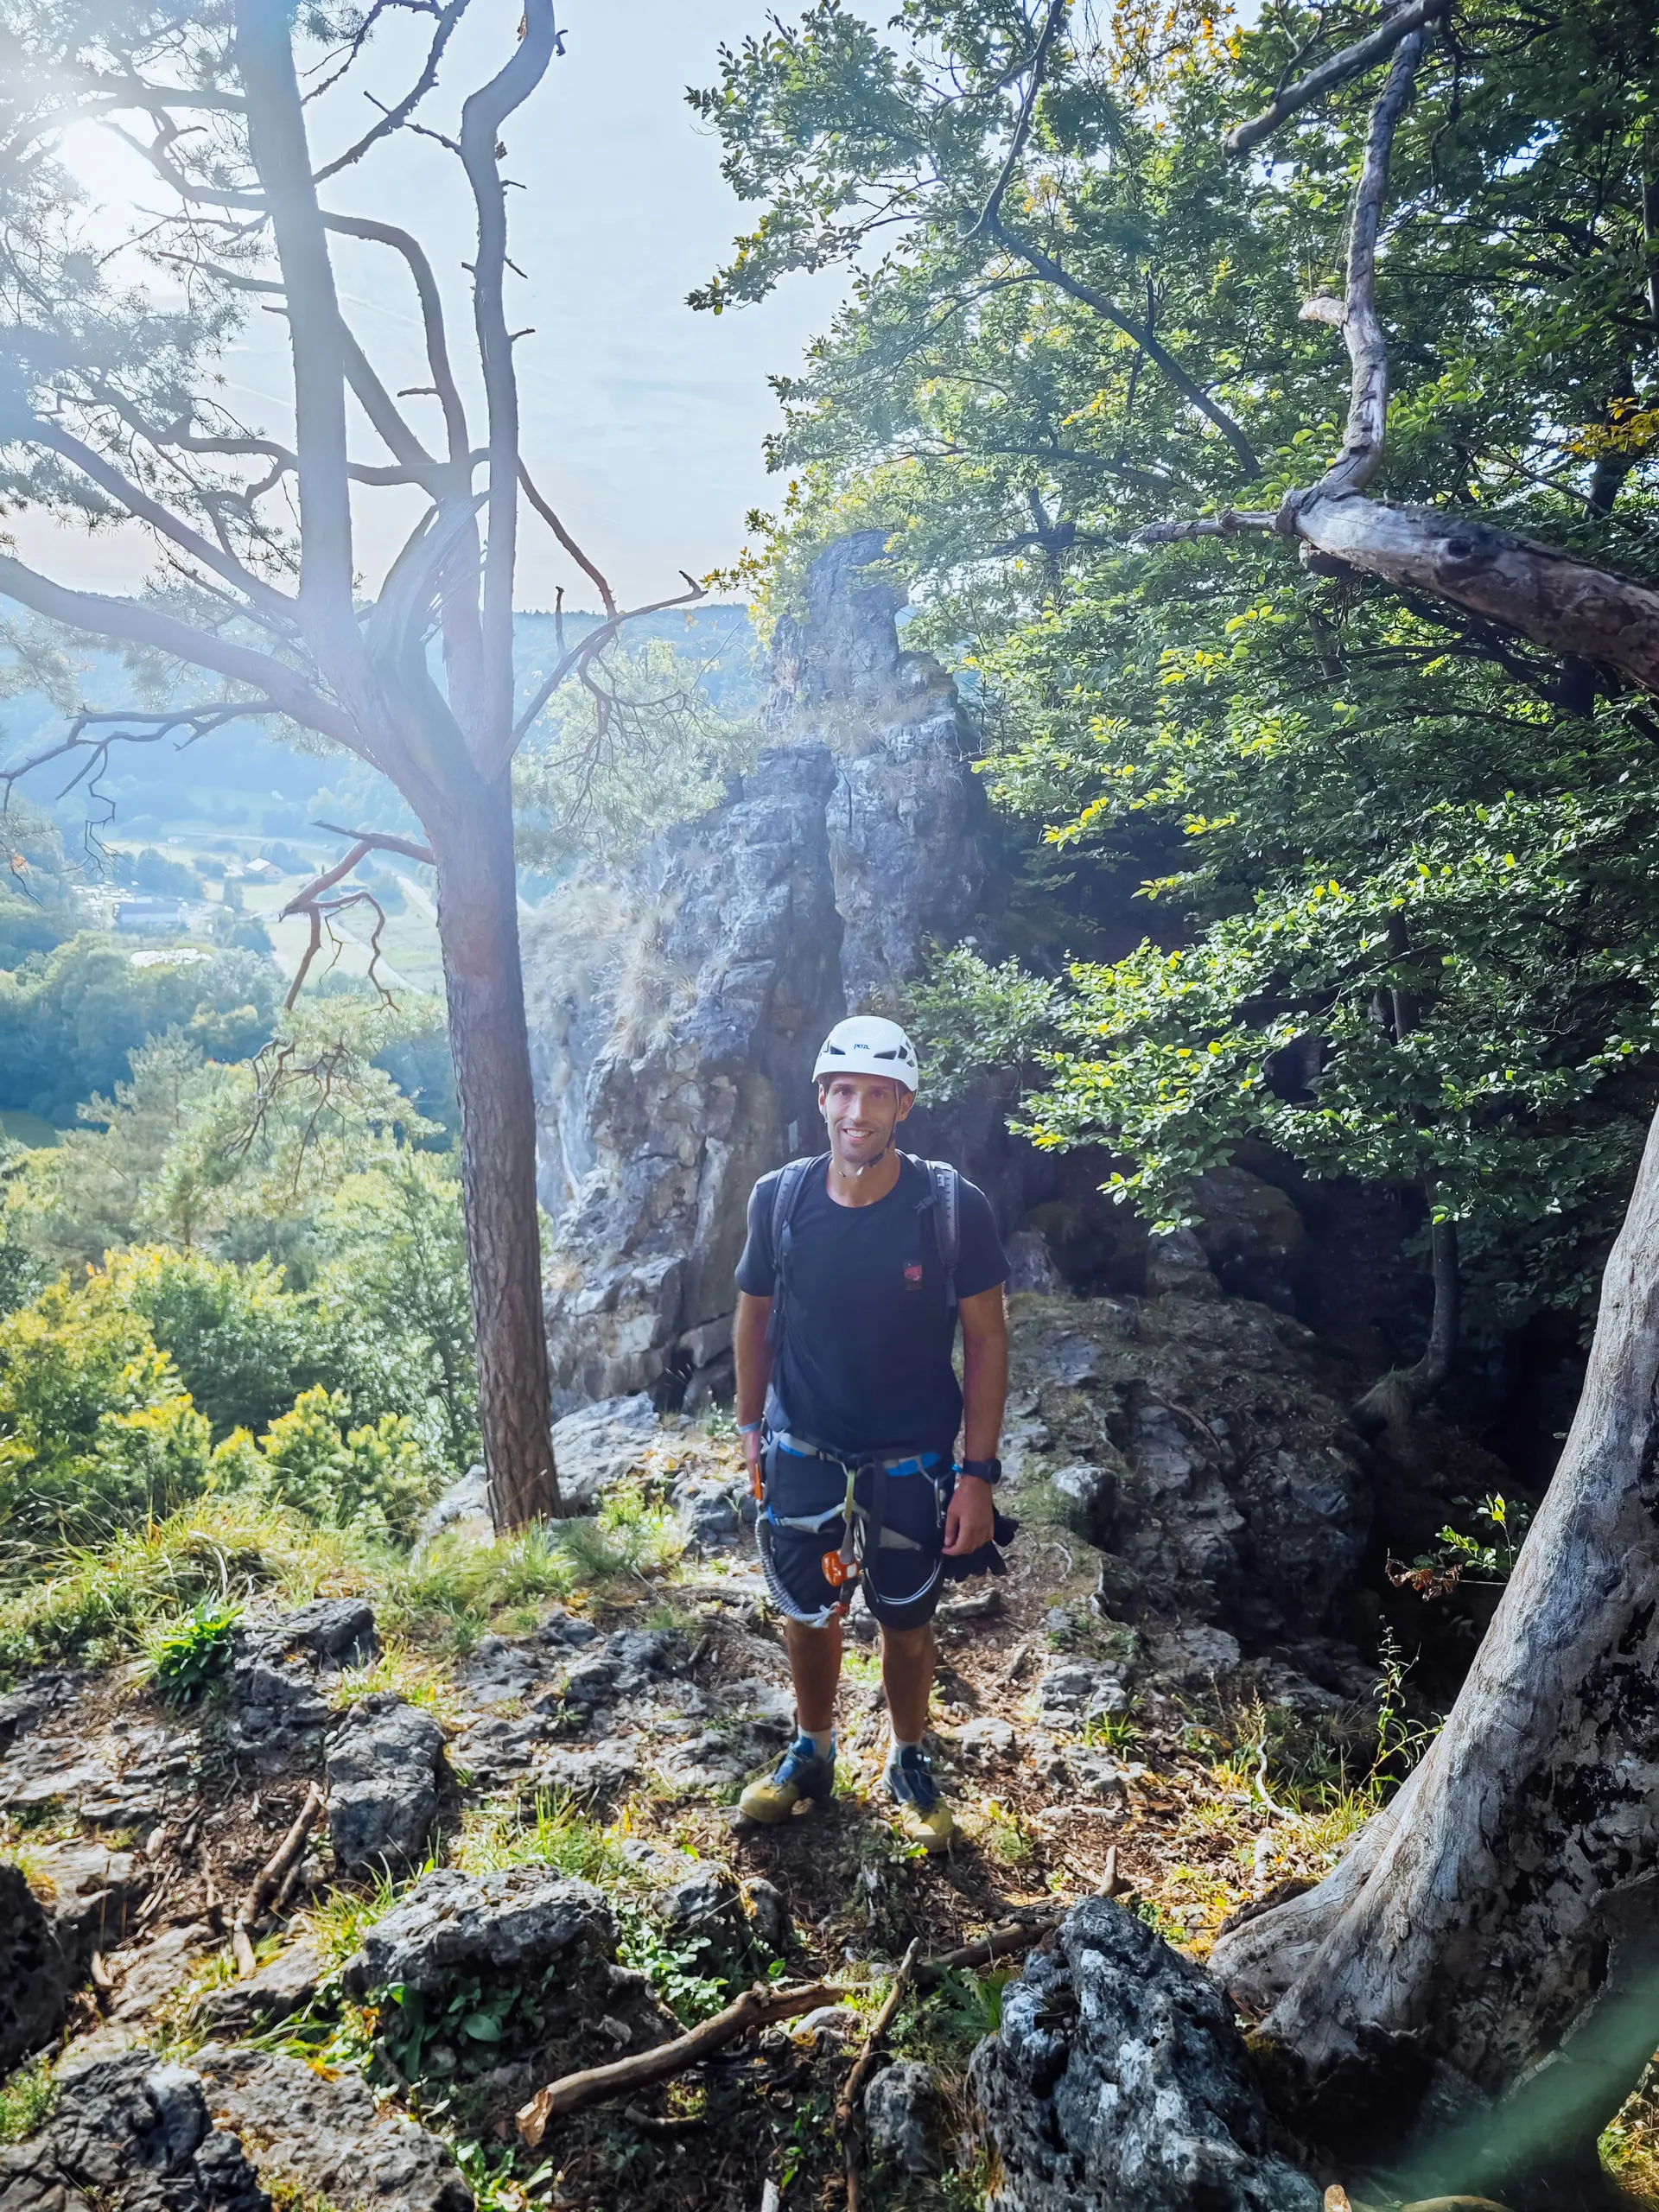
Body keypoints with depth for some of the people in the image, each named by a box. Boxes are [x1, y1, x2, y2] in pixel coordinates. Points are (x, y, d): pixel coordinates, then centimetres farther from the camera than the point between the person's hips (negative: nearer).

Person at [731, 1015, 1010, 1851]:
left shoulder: (953, 1207, -19)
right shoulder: (779, 1198, -12)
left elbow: (986, 1338, -10)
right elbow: (755, 1314, 4)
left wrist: (977, 1473, -10)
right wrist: (750, 1424, 8)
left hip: (912, 1464, -1)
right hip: (804, 1456, 2)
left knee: (907, 1622, 16)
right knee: (807, 1614, 18)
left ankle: (908, 1764, 42)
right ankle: (811, 1753, 44)